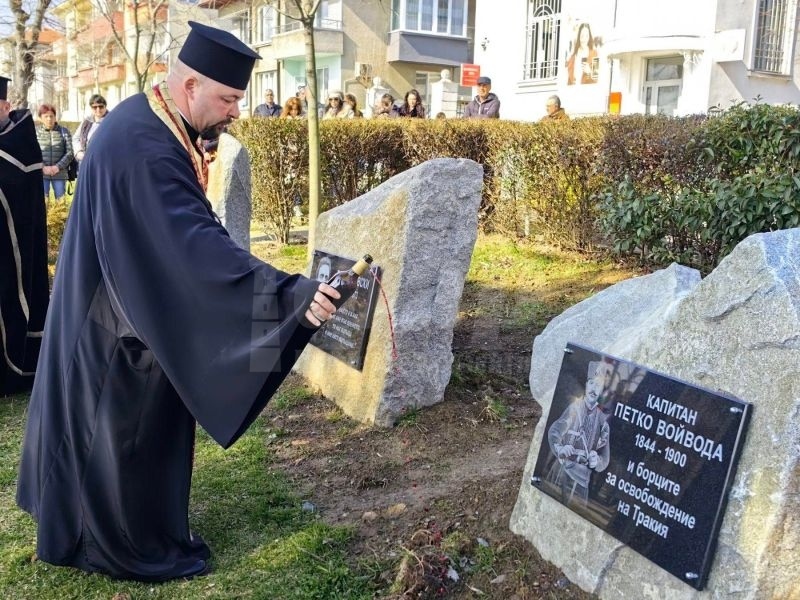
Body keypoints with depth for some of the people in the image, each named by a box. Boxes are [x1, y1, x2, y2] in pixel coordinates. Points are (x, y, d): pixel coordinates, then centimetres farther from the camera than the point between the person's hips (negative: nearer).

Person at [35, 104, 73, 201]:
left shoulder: (64, 131, 7)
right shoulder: (35, 131, 6)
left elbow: (69, 153, 1)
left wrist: (58, 167, -12)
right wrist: (42, 167, -14)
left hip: (59, 173, 1)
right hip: (41, 173, -1)